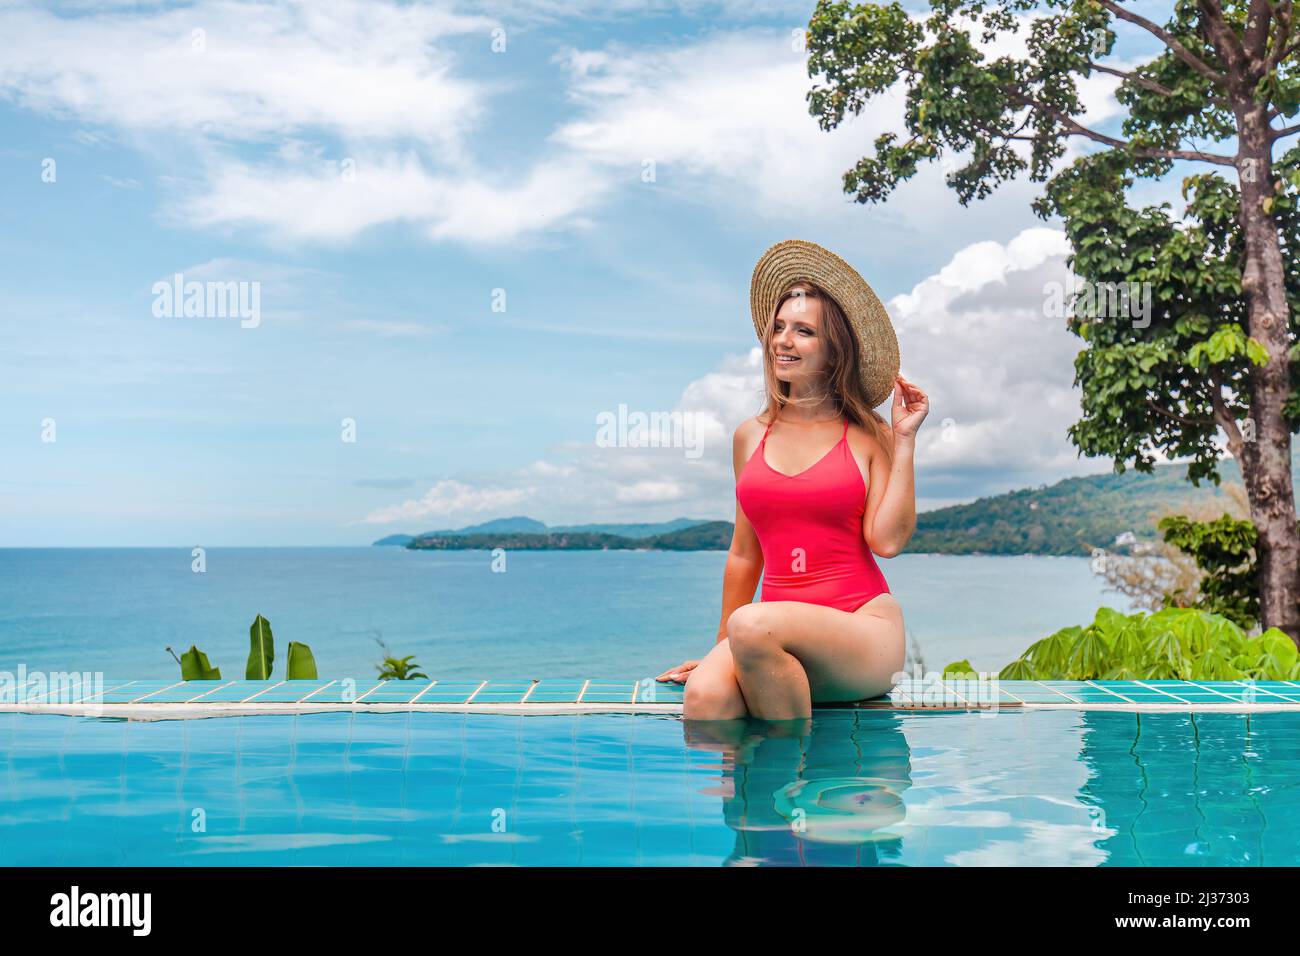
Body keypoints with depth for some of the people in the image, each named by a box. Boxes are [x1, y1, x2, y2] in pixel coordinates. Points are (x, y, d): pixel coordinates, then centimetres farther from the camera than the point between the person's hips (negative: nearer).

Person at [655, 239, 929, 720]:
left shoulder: (868, 436, 5)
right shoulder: (752, 436, 15)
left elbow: (888, 540, -7)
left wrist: (905, 440, -4)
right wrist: (722, 647, 22)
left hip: (864, 625, -2)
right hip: (779, 627, 3)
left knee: (753, 626, -34)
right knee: (704, 696, -30)